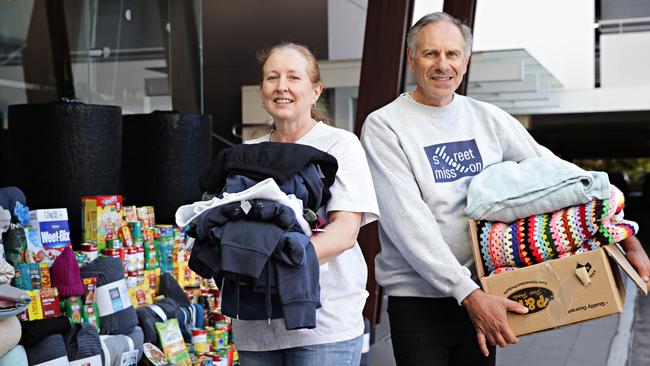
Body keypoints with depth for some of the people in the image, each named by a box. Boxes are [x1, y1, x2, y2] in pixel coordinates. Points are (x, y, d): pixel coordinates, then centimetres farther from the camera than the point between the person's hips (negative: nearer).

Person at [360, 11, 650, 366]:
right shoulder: (384, 126, -10)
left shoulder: (487, 118, 4)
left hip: (480, 294, 4)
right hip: (418, 300, -4)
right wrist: (467, 293, -23)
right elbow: (408, 221, -18)